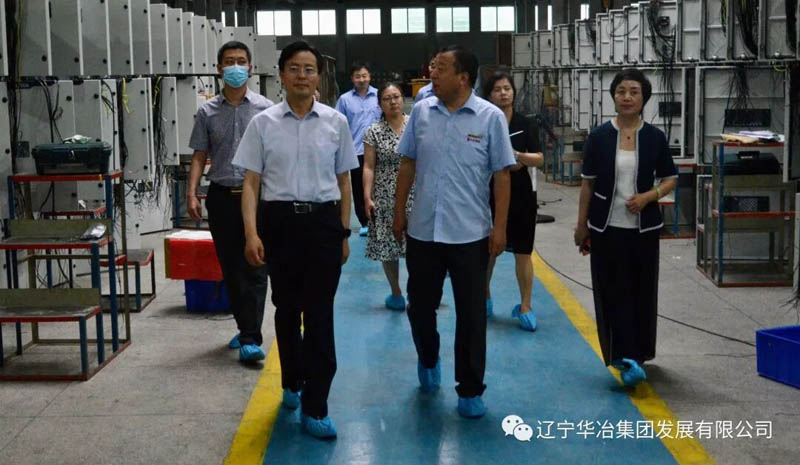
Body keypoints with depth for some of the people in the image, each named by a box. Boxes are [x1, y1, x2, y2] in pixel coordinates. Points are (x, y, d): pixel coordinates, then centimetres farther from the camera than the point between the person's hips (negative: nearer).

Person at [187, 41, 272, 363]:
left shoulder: (265, 109, 1)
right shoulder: (207, 112, 7)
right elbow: (199, 156, 8)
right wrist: (192, 194, -3)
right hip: (221, 197, 3)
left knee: (254, 269, -6)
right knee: (230, 268, 10)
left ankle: (251, 339, -6)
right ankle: (245, 329, 24)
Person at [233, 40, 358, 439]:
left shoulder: (336, 122, 3)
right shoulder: (263, 123, 1)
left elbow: (343, 182, 9)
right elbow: (251, 183, 0)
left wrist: (344, 233, 8)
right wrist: (251, 232, -11)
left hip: (324, 221, 0)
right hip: (279, 221, 1)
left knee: (320, 313, -4)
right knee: (287, 308, 15)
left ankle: (314, 408, 3)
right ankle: (292, 382, 38)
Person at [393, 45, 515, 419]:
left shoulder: (490, 117, -6)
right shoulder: (421, 112, 2)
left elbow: (501, 175, -5)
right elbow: (408, 164, 10)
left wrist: (500, 226, -8)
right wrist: (399, 211, 9)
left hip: (470, 233, -3)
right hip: (423, 230, 3)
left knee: (471, 315, 4)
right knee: (420, 305, 15)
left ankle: (470, 390, 18)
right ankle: (428, 360, 43)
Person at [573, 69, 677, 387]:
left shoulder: (655, 138, 0)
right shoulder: (599, 137, -2)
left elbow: (670, 179, 6)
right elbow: (587, 183, 3)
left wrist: (648, 196, -13)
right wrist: (581, 225, 3)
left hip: (643, 228, 1)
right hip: (607, 228, -1)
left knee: (642, 291, 8)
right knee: (615, 292, -4)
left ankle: (637, 352, 25)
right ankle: (626, 358, -4)